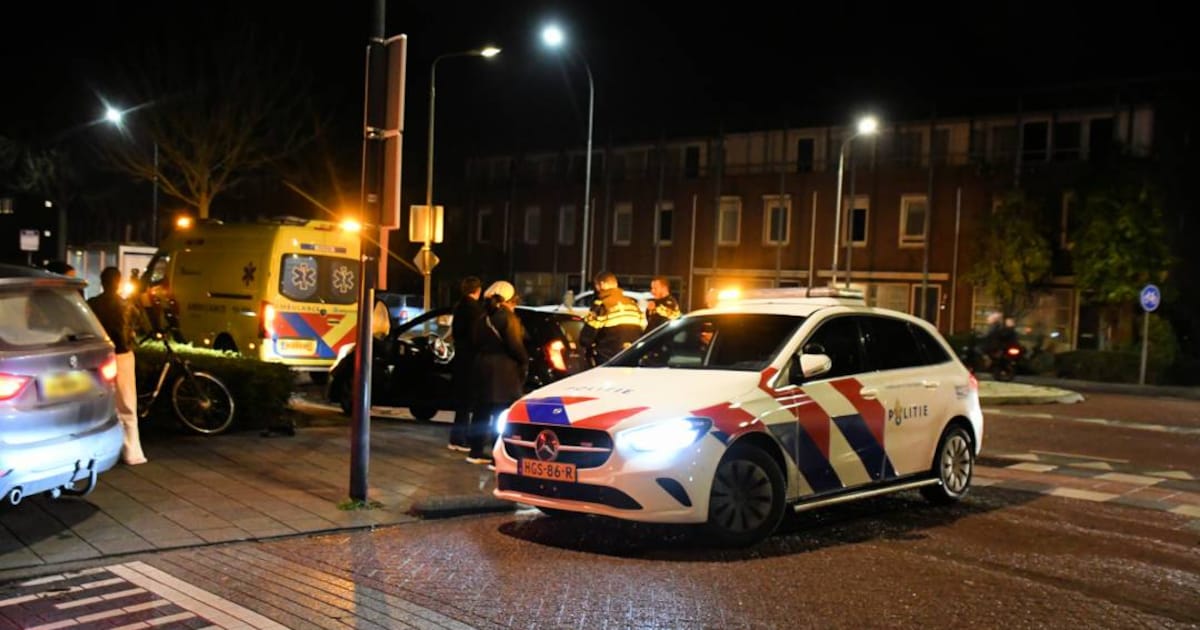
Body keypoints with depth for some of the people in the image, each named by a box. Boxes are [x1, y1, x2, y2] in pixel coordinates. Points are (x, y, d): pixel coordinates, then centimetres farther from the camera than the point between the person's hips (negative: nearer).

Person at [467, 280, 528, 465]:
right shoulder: (507, 317, -12)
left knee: (482, 408, 16)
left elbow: (476, 342, 12)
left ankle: (476, 451, 22)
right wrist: (524, 362, -2)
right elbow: (515, 345, -16)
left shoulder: (483, 318, 12)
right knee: (504, 413, -5)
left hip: (483, 365, 8)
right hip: (504, 369, -8)